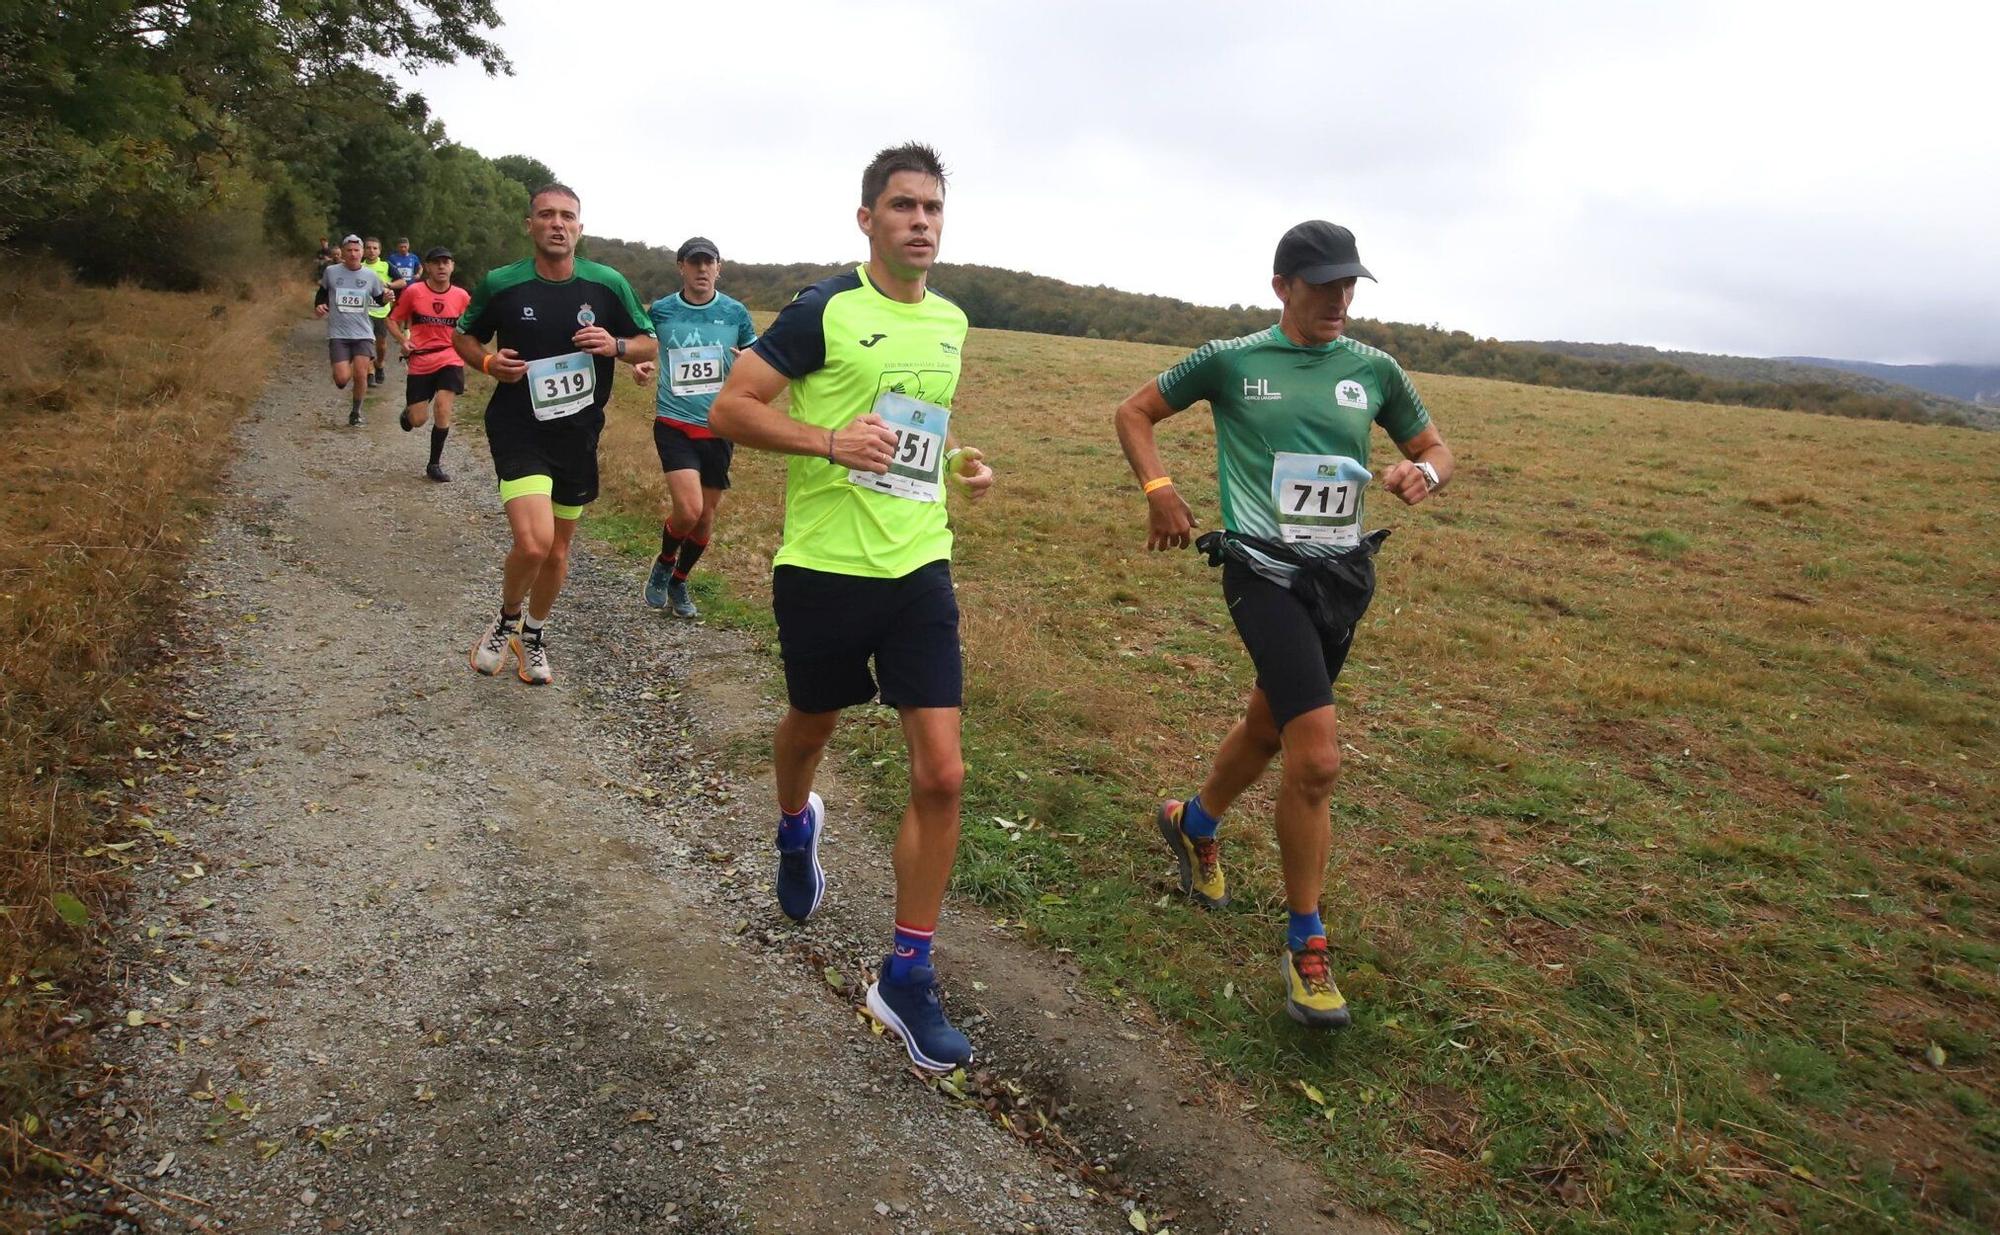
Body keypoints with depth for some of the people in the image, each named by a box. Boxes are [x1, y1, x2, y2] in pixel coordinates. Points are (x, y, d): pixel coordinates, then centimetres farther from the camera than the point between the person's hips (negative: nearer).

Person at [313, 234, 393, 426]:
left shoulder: (370, 275, 0)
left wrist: (386, 298, -8)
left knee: (360, 374, -11)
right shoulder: (331, 272, -1)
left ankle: (356, 411, 13)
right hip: (338, 334, 0)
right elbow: (322, 292, 17)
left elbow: (379, 299, 14)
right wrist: (318, 305, -2)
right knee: (342, 378, -13)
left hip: (363, 333, 0)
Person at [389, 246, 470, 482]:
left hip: (450, 360, 0)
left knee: (443, 409, -16)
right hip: (420, 362, 0)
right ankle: (409, 411, 43)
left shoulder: (462, 296, 0)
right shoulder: (413, 292, -4)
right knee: (418, 420, 1)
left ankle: (435, 464, 1)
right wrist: (403, 340, -10)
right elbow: (393, 320, 6)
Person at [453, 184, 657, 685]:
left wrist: (615, 345, -15)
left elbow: (649, 344, 6)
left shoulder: (608, 284, -4)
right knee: (533, 542, -21)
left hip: (578, 434, 3)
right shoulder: (500, 284, -6)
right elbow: (463, 336, 10)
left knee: (559, 546, 15)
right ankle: (506, 621, 10)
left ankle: (533, 634, 40)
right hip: (519, 431, -3)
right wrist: (488, 362, -12)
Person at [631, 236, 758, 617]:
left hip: (719, 428, 2)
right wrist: (640, 367, -7)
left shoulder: (735, 312, 1)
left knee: (707, 516, 10)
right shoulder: (661, 310, 1)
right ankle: (664, 563, 13)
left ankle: (679, 581, 34)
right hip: (674, 424, -2)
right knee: (688, 509, -19)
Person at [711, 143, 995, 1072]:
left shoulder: (951, 322, 10)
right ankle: (796, 827, 57)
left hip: (918, 569, 4)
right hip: (823, 568, -3)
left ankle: (907, 976, 7)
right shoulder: (825, 309, -8)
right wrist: (831, 441, -24)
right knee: (811, 726, 20)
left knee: (941, 773, -6)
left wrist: (956, 461, 8)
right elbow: (730, 407, -11)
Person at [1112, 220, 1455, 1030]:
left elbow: (1434, 448, 17)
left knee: (1269, 728, 20)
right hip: (1266, 571, -5)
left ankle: (1194, 825, 50)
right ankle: (1306, 945, 1)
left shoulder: (1374, 371, 7)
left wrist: (1425, 471, -7)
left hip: (1343, 574, 5)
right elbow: (1135, 413, 8)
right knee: (1318, 758, -16)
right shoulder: (1232, 361, -2)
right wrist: (1159, 490, -8)